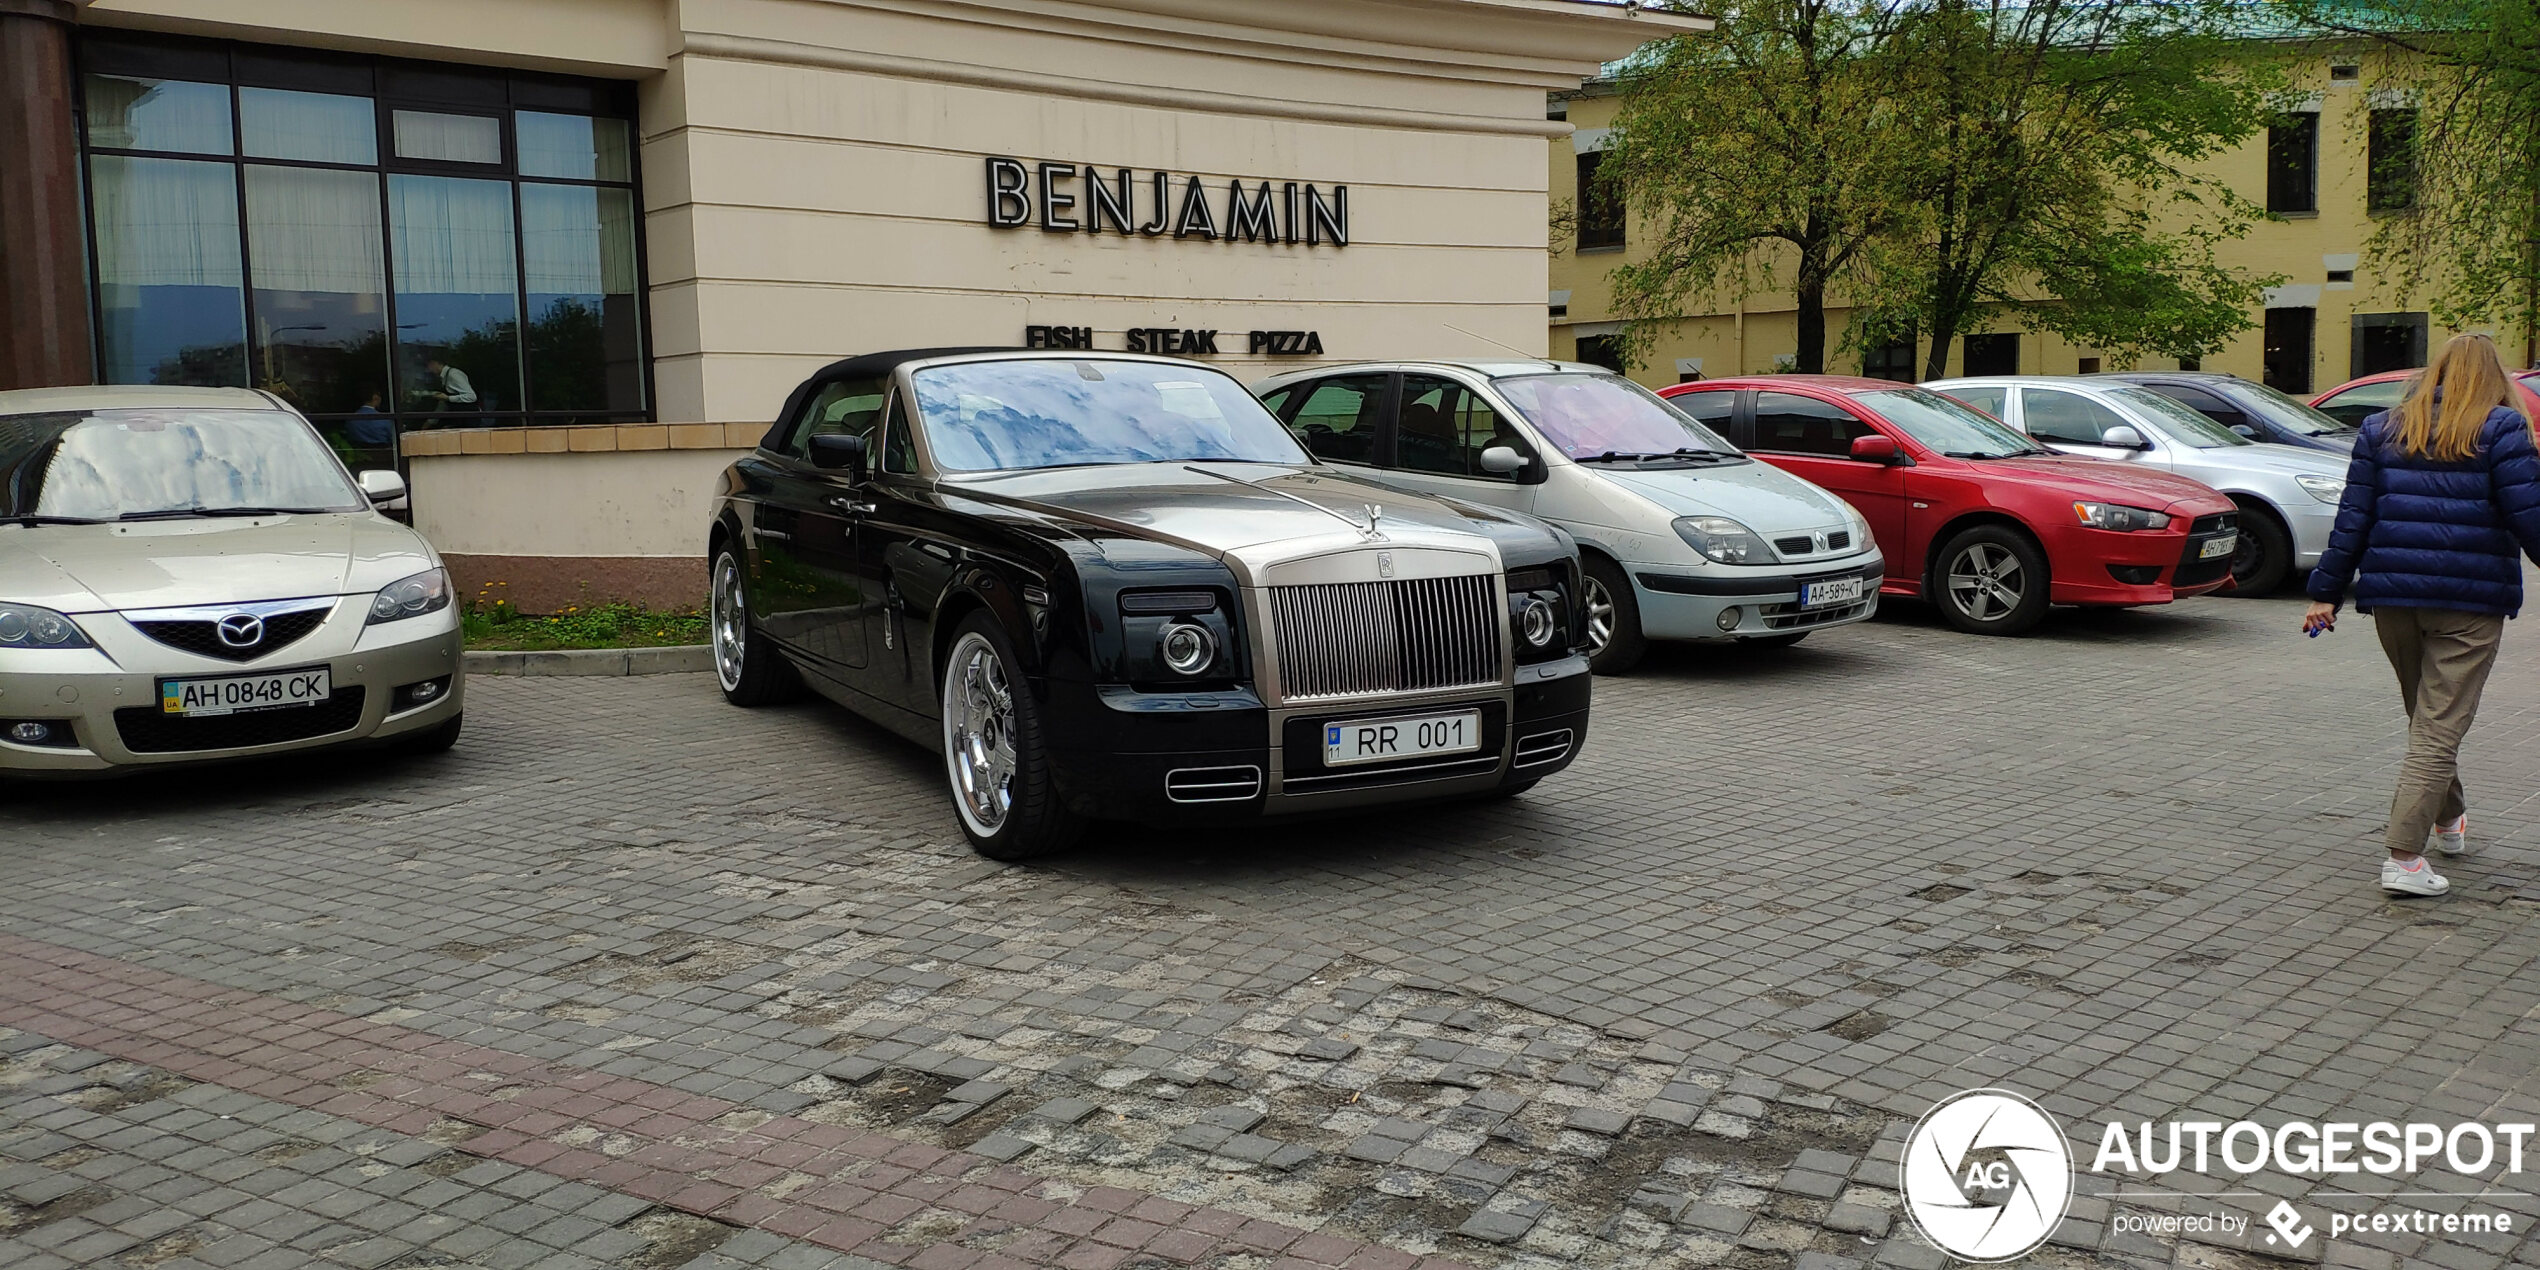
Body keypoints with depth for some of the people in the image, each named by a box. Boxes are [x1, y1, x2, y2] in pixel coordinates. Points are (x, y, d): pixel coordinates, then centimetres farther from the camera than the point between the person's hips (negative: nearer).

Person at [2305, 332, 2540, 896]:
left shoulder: (2381, 429, 9)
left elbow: (2353, 518, 6)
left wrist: (2326, 591, 7)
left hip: (2392, 595, 4)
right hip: (2471, 599, -4)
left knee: (2425, 717, 21)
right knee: (2440, 727, -4)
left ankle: (2449, 820, 39)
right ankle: (2404, 858, -11)